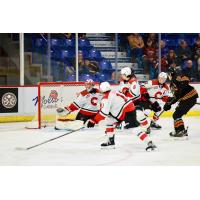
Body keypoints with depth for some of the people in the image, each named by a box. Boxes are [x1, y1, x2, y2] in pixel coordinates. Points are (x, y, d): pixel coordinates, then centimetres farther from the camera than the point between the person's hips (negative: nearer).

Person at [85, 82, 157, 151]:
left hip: (127, 111, -10)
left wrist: (93, 121, -16)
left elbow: (104, 112, -19)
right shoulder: (114, 93, 16)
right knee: (109, 120, 17)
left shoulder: (106, 98, -11)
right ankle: (110, 141, 21)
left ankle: (150, 143, -23)